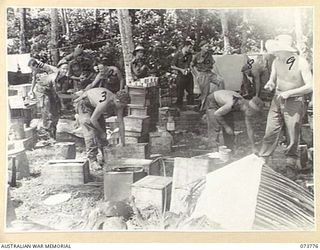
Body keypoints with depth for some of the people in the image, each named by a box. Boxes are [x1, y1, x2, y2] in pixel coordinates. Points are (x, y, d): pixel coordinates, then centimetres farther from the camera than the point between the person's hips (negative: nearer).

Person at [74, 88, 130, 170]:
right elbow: (93, 119, -30)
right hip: (85, 103, -8)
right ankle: (92, 161, -17)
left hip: (95, 104, 8)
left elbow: (121, 124, -12)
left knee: (102, 127, 8)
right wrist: (102, 132, -16)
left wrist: (122, 143, -9)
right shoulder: (104, 103, -40)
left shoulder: (118, 103, -17)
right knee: (90, 131, -17)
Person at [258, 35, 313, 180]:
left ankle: (291, 167, 15)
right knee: (270, 133, 2)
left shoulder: (301, 63, -12)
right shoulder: (276, 62, 3)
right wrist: (270, 85, -9)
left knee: (293, 137, 2)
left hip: (294, 102, -4)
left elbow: (310, 86, -14)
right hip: (277, 101, 4)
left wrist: (289, 93, -17)